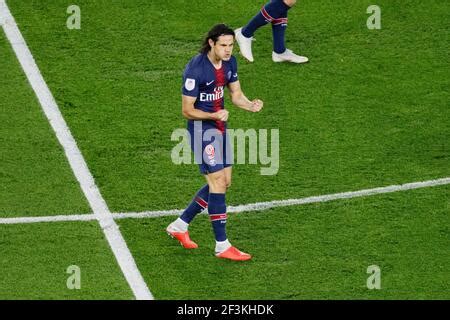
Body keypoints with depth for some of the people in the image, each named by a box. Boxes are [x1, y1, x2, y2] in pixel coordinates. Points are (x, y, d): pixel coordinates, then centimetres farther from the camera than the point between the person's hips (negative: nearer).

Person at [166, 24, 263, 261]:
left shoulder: (229, 63, 1)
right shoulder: (196, 69, -22)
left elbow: (236, 94, 10)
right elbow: (187, 110, -18)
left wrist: (250, 105, -12)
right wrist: (214, 116, -33)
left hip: (219, 127, 9)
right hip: (201, 128, -9)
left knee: (223, 182, 12)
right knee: (218, 182, -11)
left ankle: (180, 226, 26)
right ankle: (222, 246, -5)